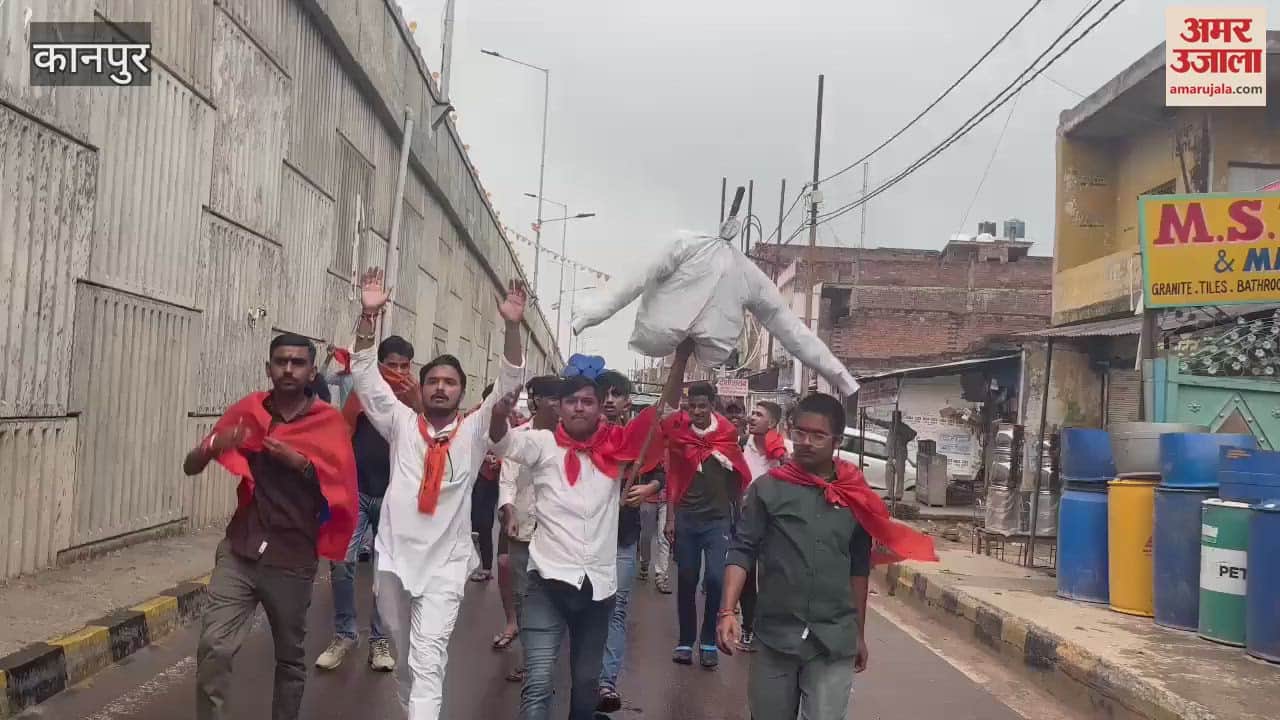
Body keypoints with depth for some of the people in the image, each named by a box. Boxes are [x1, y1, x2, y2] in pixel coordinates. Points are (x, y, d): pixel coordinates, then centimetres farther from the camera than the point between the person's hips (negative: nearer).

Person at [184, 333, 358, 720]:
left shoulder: (329, 423, -4)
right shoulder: (247, 411, 2)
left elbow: (342, 491, -4)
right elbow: (190, 467, 5)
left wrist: (301, 462, -19)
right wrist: (215, 445, -17)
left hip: (292, 561, -1)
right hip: (239, 552, 1)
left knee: (289, 658, 12)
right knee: (213, 649, -11)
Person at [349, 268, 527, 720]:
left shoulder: (474, 431, 0)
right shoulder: (402, 424, 4)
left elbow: (508, 385, -9)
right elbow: (365, 375, -1)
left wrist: (512, 327, -22)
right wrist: (369, 316, -13)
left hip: (444, 563, -2)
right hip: (394, 556, 2)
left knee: (428, 658, -10)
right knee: (404, 656, 17)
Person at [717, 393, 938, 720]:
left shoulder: (854, 496, 3)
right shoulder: (768, 488, -3)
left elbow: (859, 568, 11)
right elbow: (742, 551, -5)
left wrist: (859, 634, 15)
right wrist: (727, 611, -17)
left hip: (835, 642, 1)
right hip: (775, 636, 0)